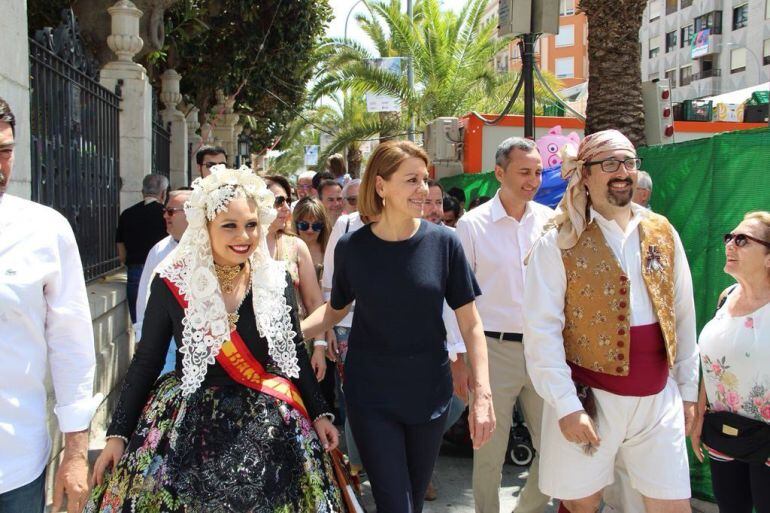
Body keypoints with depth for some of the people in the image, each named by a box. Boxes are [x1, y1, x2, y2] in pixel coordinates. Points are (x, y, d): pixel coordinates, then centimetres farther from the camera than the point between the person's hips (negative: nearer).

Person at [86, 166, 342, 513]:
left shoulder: (277, 279, 0)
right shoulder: (172, 283, -7)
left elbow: (295, 351, 9)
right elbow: (146, 360, -1)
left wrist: (319, 413, 9)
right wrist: (118, 433, -3)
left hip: (270, 427, 2)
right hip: (189, 425, -2)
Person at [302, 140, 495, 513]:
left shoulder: (443, 243, -7)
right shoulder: (351, 247, -6)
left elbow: (471, 325, -4)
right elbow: (335, 310, 9)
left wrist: (482, 395, -12)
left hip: (429, 394, 1)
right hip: (371, 397, -1)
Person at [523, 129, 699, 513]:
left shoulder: (662, 233, 7)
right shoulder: (559, 244, -7)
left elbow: (683, 316, 12)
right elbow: (541, 331, -11)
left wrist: (688, 389, 13)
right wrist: (566, 405, -15)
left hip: (659, 399, 4)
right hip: (589, 399, -3)